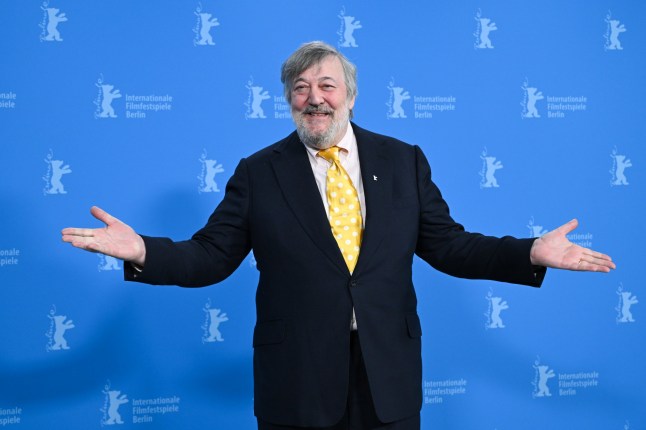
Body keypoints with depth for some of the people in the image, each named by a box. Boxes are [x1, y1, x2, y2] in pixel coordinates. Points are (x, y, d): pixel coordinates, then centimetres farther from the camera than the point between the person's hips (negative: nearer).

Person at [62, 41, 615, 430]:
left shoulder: (404, 161, 7)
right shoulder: (258, 172, 3)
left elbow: (447, 245, 6)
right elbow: (212, 255, 1)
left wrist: (531, 254, -6)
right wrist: (142, 251, -15)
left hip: (389, 378, 2)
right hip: (297, 379, -1)